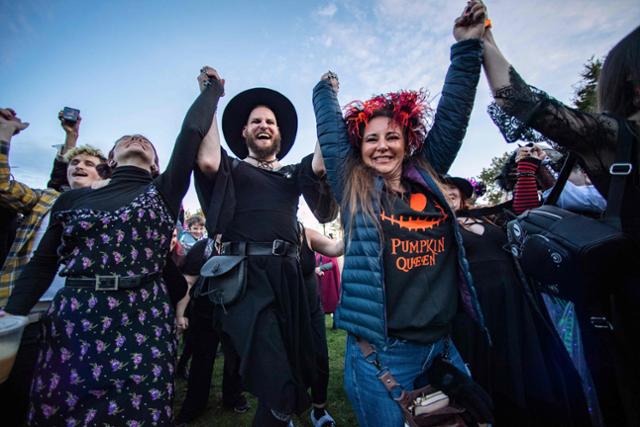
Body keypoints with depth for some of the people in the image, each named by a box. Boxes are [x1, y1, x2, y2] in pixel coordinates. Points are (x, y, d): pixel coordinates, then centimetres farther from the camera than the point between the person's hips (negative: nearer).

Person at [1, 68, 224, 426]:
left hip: (142, 326, -2)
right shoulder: (73, 199, 12)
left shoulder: (164, 193, 4)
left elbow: (193, 130, -1)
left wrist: (213, 86, 9)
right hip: (70, 326, 3)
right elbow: (42, 265, 13)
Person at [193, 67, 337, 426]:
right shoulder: (231, 169, 11)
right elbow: (207, 160, -11)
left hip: (288, 274, 4)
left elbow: (321, 163, 1)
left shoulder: (293, 173, 18)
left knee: (301, 372, 15)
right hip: (247, 275, -3)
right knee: (277, 387, -9)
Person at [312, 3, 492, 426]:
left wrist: (468, 47, 10)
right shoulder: (353, 189, -5)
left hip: (443, 346, 5)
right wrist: (326, 88, 19)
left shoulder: (427, 179, 3)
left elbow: (451, 117, 6)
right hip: (381, 352, -4)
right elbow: (330, 131, 2)